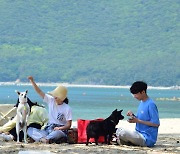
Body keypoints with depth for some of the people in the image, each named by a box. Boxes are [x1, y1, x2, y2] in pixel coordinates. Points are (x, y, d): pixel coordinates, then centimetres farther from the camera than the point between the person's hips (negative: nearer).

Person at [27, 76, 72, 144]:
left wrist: (60, 128, -25)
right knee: (30, 130, -17)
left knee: (57, 133, -43)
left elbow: (68, 125, -7)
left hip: (60, 130, -5)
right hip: (48, 129, 5)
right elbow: (39, 92, 2)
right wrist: (32, 81, -9)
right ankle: (44, 138, -41)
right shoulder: (51, 100, 6)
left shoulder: (67, 109, -6)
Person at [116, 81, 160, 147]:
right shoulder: (141, 103, 12)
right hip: (140, 134, 10)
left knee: (121, 133, -23)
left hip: (147, 138, -10)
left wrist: (138, 121, -19)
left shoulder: (151, 104, -17)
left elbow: (156, 124, -19)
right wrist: (133, 116, 0)